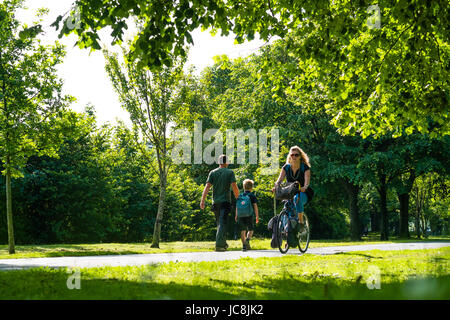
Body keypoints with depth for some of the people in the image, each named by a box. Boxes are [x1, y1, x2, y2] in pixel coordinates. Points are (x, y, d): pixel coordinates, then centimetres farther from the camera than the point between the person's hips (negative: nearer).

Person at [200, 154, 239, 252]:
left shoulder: (213, 173, 6)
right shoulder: (230, 172, -1)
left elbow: (207, 187, -2)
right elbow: (234, 187, -10)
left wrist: (202, 201, -4)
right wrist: (238, 199, 4)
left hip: (216, 202, 3)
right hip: (225, 201, -3)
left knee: (219, 223, 17)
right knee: (222, 223, -8)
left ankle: (223, 243, 24)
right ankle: (219, 245, -19)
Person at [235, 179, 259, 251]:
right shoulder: (252, 196, 0)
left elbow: (237, 206, 10)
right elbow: (255, 207, -2)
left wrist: (236, 216, 18)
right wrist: (257, 216, 3)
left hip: (241, 215, 2)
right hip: (249, 215, -2)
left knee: (243, 231, 7)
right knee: (250, 230, 9)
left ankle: (244, 245, 2)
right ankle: (247, 240, -20)